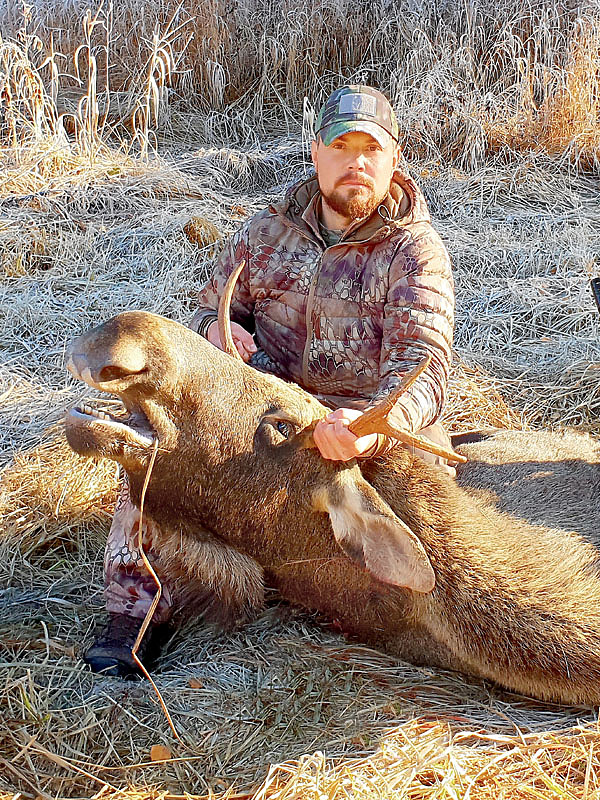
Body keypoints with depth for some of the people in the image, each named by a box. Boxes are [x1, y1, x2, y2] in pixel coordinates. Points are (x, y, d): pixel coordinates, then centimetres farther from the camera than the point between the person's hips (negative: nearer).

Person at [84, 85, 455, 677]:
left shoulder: (415, 249, -5)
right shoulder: (267, 233, 9)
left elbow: (423, 367, -17)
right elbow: (206, 309, 20)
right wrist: (216, 330, -8)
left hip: (383, 427, -2)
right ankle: (139, 604, -12)